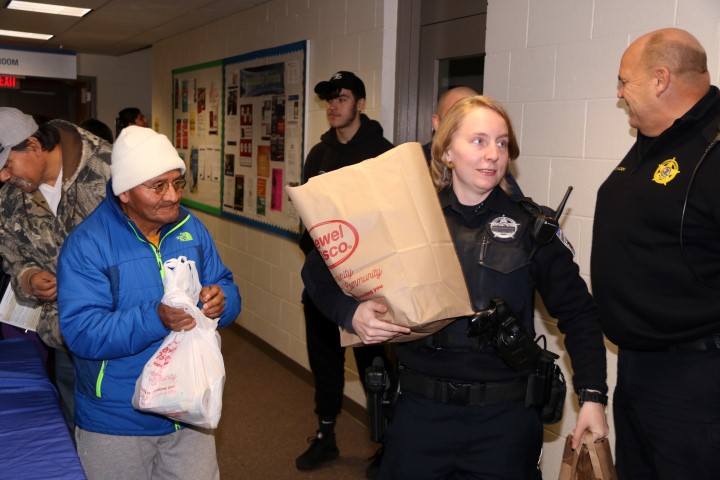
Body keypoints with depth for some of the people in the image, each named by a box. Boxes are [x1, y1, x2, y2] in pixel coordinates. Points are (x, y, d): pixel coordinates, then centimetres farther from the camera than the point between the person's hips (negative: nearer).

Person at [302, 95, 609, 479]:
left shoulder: (531, 227, -2)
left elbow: (577, 314, 3)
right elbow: (318, 268, 1)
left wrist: (592, 396, -5)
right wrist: (350, 312, -17)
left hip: (505, 417, 0)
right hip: (420, 409, 0)